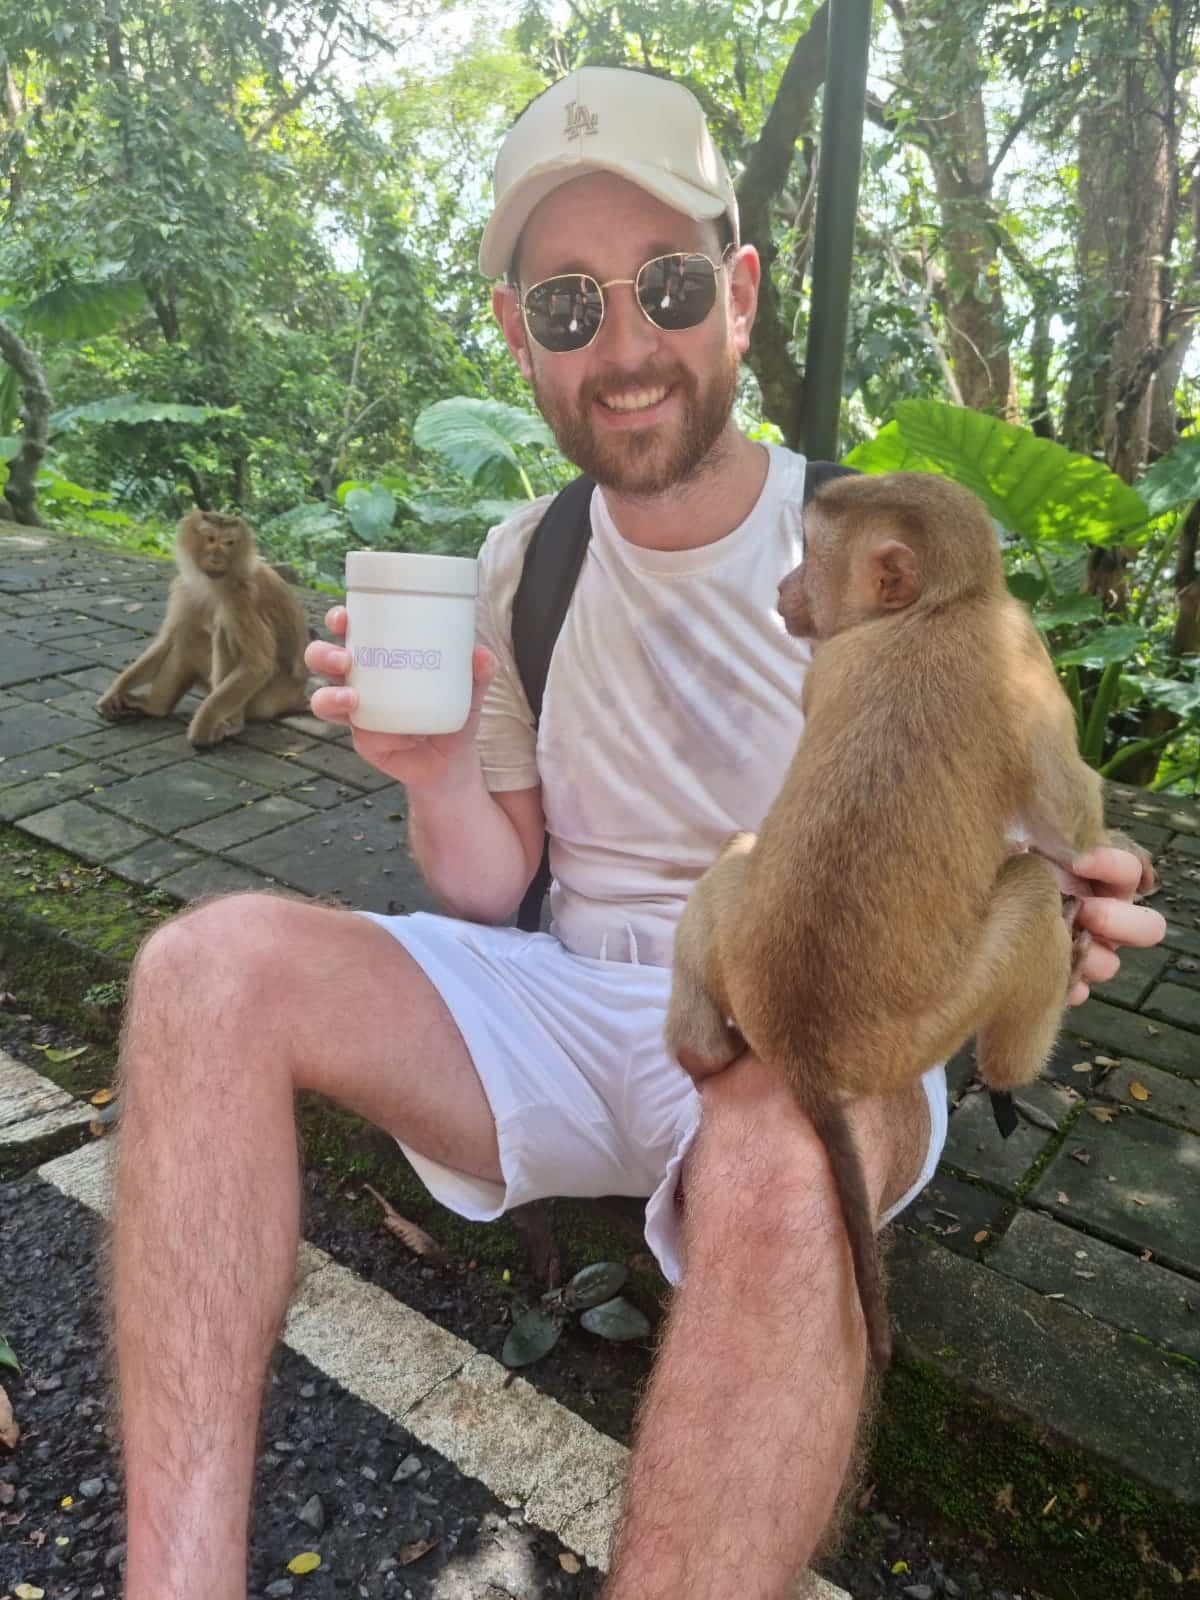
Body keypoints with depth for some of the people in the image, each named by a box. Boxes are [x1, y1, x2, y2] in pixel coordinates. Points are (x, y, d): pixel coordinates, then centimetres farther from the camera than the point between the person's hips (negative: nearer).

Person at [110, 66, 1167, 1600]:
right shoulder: (519, 565, 5)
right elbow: (493, 902, 8)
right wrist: (435, 777, -14)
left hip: (829, 1049, -3)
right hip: (571, 1013, 4)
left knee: (787, 1132, -39)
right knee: (210, 965, -17)